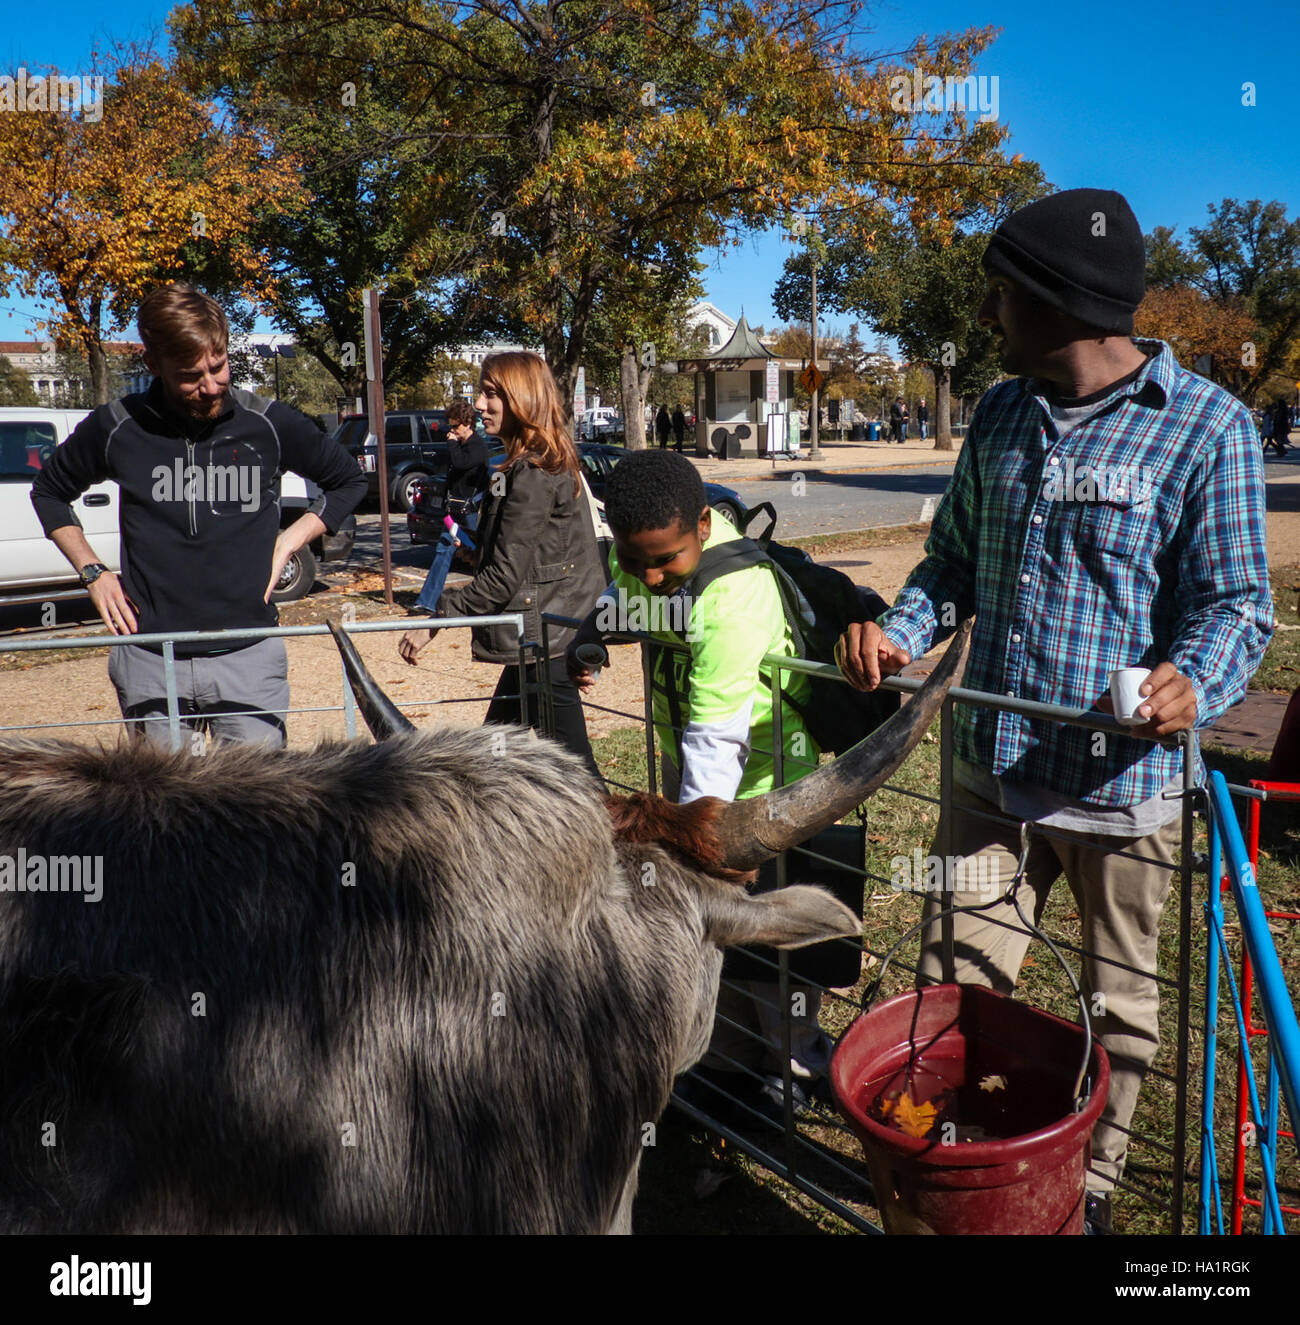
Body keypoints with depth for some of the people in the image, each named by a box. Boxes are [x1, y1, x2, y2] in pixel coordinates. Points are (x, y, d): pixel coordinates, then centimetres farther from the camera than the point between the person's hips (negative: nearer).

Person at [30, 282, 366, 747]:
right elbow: (49, 492, 19)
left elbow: (348, 481, 14)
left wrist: (287, 543, 3)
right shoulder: (117, 428, -1)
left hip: (249, 656, -1)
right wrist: (92, 571, 6)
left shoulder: (269, 424, -2)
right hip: (149, 661, 1)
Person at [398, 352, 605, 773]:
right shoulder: (552, 464, 15)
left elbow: (505, 575, -20)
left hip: (545, 643, -11)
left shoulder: (533, 475, -17)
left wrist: (434, 621, -16)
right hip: (539, 641, 11)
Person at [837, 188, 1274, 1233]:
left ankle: (1092, 1192, 38)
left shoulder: (1207, 428, -10)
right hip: (992, 771, 5)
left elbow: (1236, 601, -8)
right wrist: (902, 634, -4)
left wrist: (1193, 685, -29)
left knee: (1119, 1010, 15)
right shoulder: (1002, 416, 7)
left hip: (1124, 785, -4)